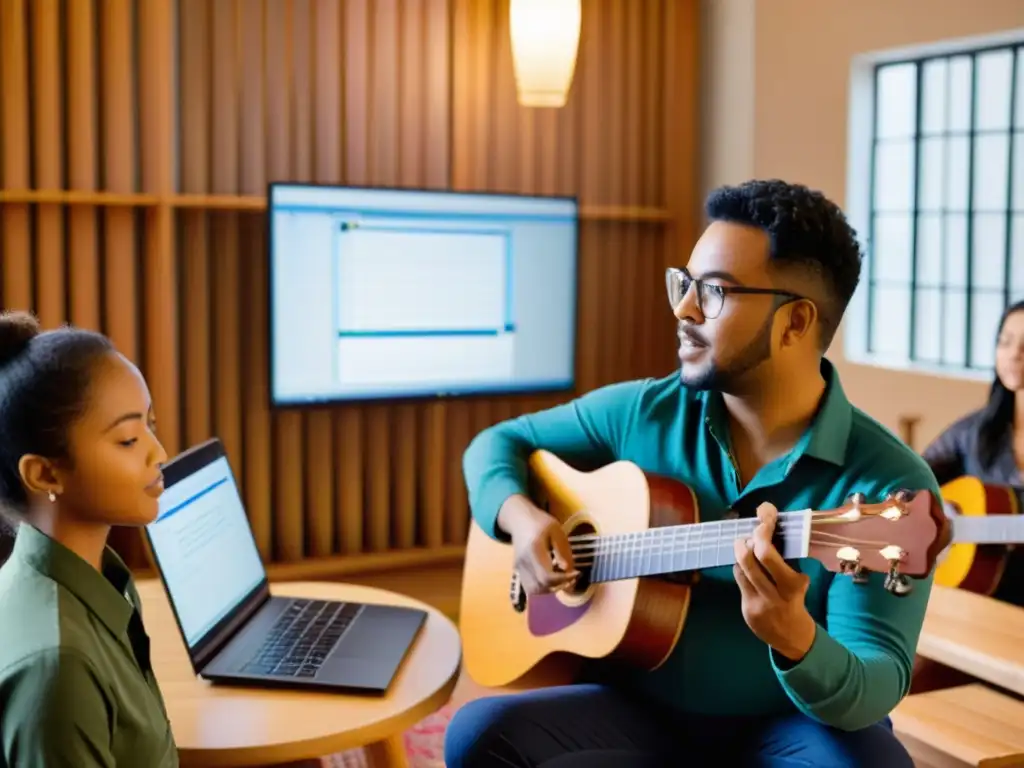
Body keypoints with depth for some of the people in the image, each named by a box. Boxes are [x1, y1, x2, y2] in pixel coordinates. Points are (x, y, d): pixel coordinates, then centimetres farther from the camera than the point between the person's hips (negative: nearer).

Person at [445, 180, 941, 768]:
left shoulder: (888, 482, -14)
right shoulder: (643, 412, -2)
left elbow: (876, 689, -19)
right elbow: (501, 441, 11)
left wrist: (796, 642, -41)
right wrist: (519, 514, -10)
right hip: (639, 707, 3)